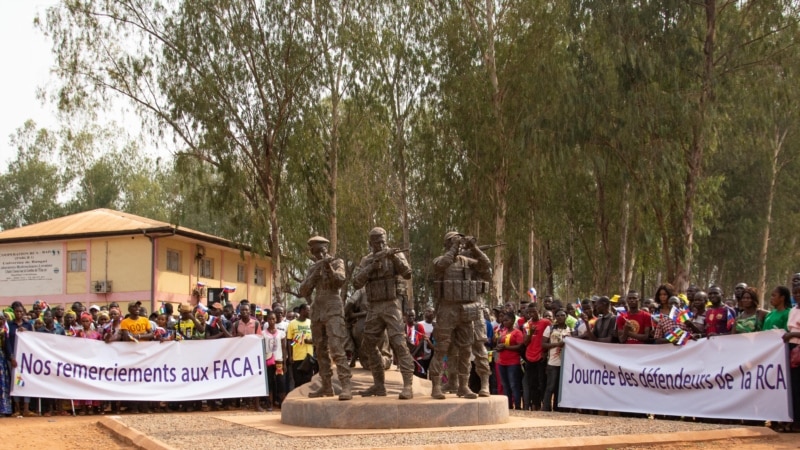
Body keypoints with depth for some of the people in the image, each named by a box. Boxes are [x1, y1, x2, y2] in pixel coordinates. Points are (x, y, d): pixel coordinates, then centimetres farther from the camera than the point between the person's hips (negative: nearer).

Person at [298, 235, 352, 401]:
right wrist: (315, 274, -4)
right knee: (321, 350, 7)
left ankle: (346, 387, -24)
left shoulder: (337, 262, 5)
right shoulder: (312, 269, 17)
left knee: (336, 348, -18)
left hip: (333, 309, -6)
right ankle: (326, 386, 14)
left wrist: (329, 268, -29)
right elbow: (304, 292, 7)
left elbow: (340, 280, -13)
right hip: (317, 311, 6)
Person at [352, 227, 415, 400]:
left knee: (398, 343, -16)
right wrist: (371, 267, -14)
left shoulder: (396, 254, 0)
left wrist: (394, 257, -31)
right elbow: (356, 283, -2)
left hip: (392, 305, -5)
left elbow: (407, 273, -17)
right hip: (374, 308, 5)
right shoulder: (366, 261, 10)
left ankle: (407, 386, -19)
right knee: (370, 345, 8)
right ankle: (378, 385, 18)